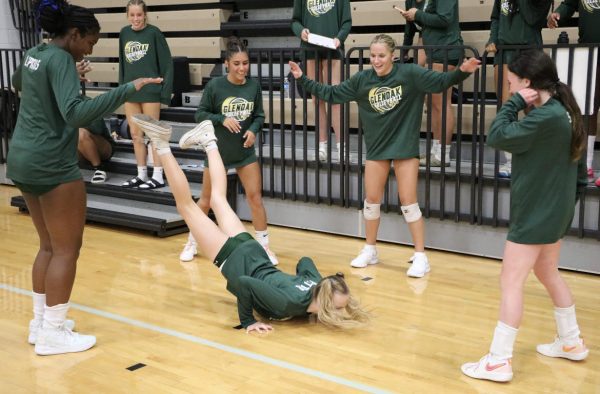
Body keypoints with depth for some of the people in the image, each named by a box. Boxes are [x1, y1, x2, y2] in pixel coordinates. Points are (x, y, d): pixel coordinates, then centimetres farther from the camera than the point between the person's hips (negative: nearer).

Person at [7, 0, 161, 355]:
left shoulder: (34, 55, 12)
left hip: (23, 161, 10)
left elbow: (18, 83, 36)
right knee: (67, 249, -1)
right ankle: (53, 334, 2)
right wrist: (128, 90, -32)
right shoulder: (61, 60, -15)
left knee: (50, 246, 17)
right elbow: (75, 113, -30)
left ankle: (40, 322, 24)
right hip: (52, 165, -10)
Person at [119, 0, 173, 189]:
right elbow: (122, 62, 15)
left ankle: (158, 176, 4)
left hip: (150, 90, -5)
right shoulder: (124, 33, 7)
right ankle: (141, 175, 18)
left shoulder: (153, 33, -7)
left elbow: (166, 63, -7)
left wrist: (165, 90, -11)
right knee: (136, 134, 9)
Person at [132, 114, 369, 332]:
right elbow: (242, 282, -38)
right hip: (234, 259, -5)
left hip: (251, 252, 5)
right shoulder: (290, 303, -36)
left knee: (218, 199, 26)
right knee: (187, 206, 10)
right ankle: (162, 145, 14)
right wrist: (248, 322, -29)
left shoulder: (318, 286, -15)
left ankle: (208, 142, 38)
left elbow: (305, 260, 5)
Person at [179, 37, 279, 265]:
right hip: (218, 152, -2)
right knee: (207, 200, 11)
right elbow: (200, 114, -9)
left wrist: (253, 130, -16)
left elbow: (259, 115, 3)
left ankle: (264, 246, 13)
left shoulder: (254, 85, -6)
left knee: (255, 197, -1)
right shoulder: (215, 85, -14)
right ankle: (192, 243, 30)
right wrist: (222, 119, -23)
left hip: (245, 152, 2)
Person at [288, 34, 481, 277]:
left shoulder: (410, 74, -11)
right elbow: (331, 94, 5)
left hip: (405, 147, -4)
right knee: (371, 200, 11)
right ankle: (370, 250, 29)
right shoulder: (361, 80, -2)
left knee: (408, 202, -2)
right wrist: (303, 79, 1)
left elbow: (441, 82, -15)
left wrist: (462, 72, -33)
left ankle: (421, 256, 8)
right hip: (376, 148, 4)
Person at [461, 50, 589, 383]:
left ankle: (498, 361, -1)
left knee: (511, 282, -5)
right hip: (554, 209, 10)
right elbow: (576, 159, 15)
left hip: (536, 212, -10)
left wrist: (515, 103, -13)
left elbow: (497, 138, -22)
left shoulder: (545, 117, -24)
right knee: (548, 273, 23)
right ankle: (571, 343, 36)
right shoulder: (561, 112, 6)